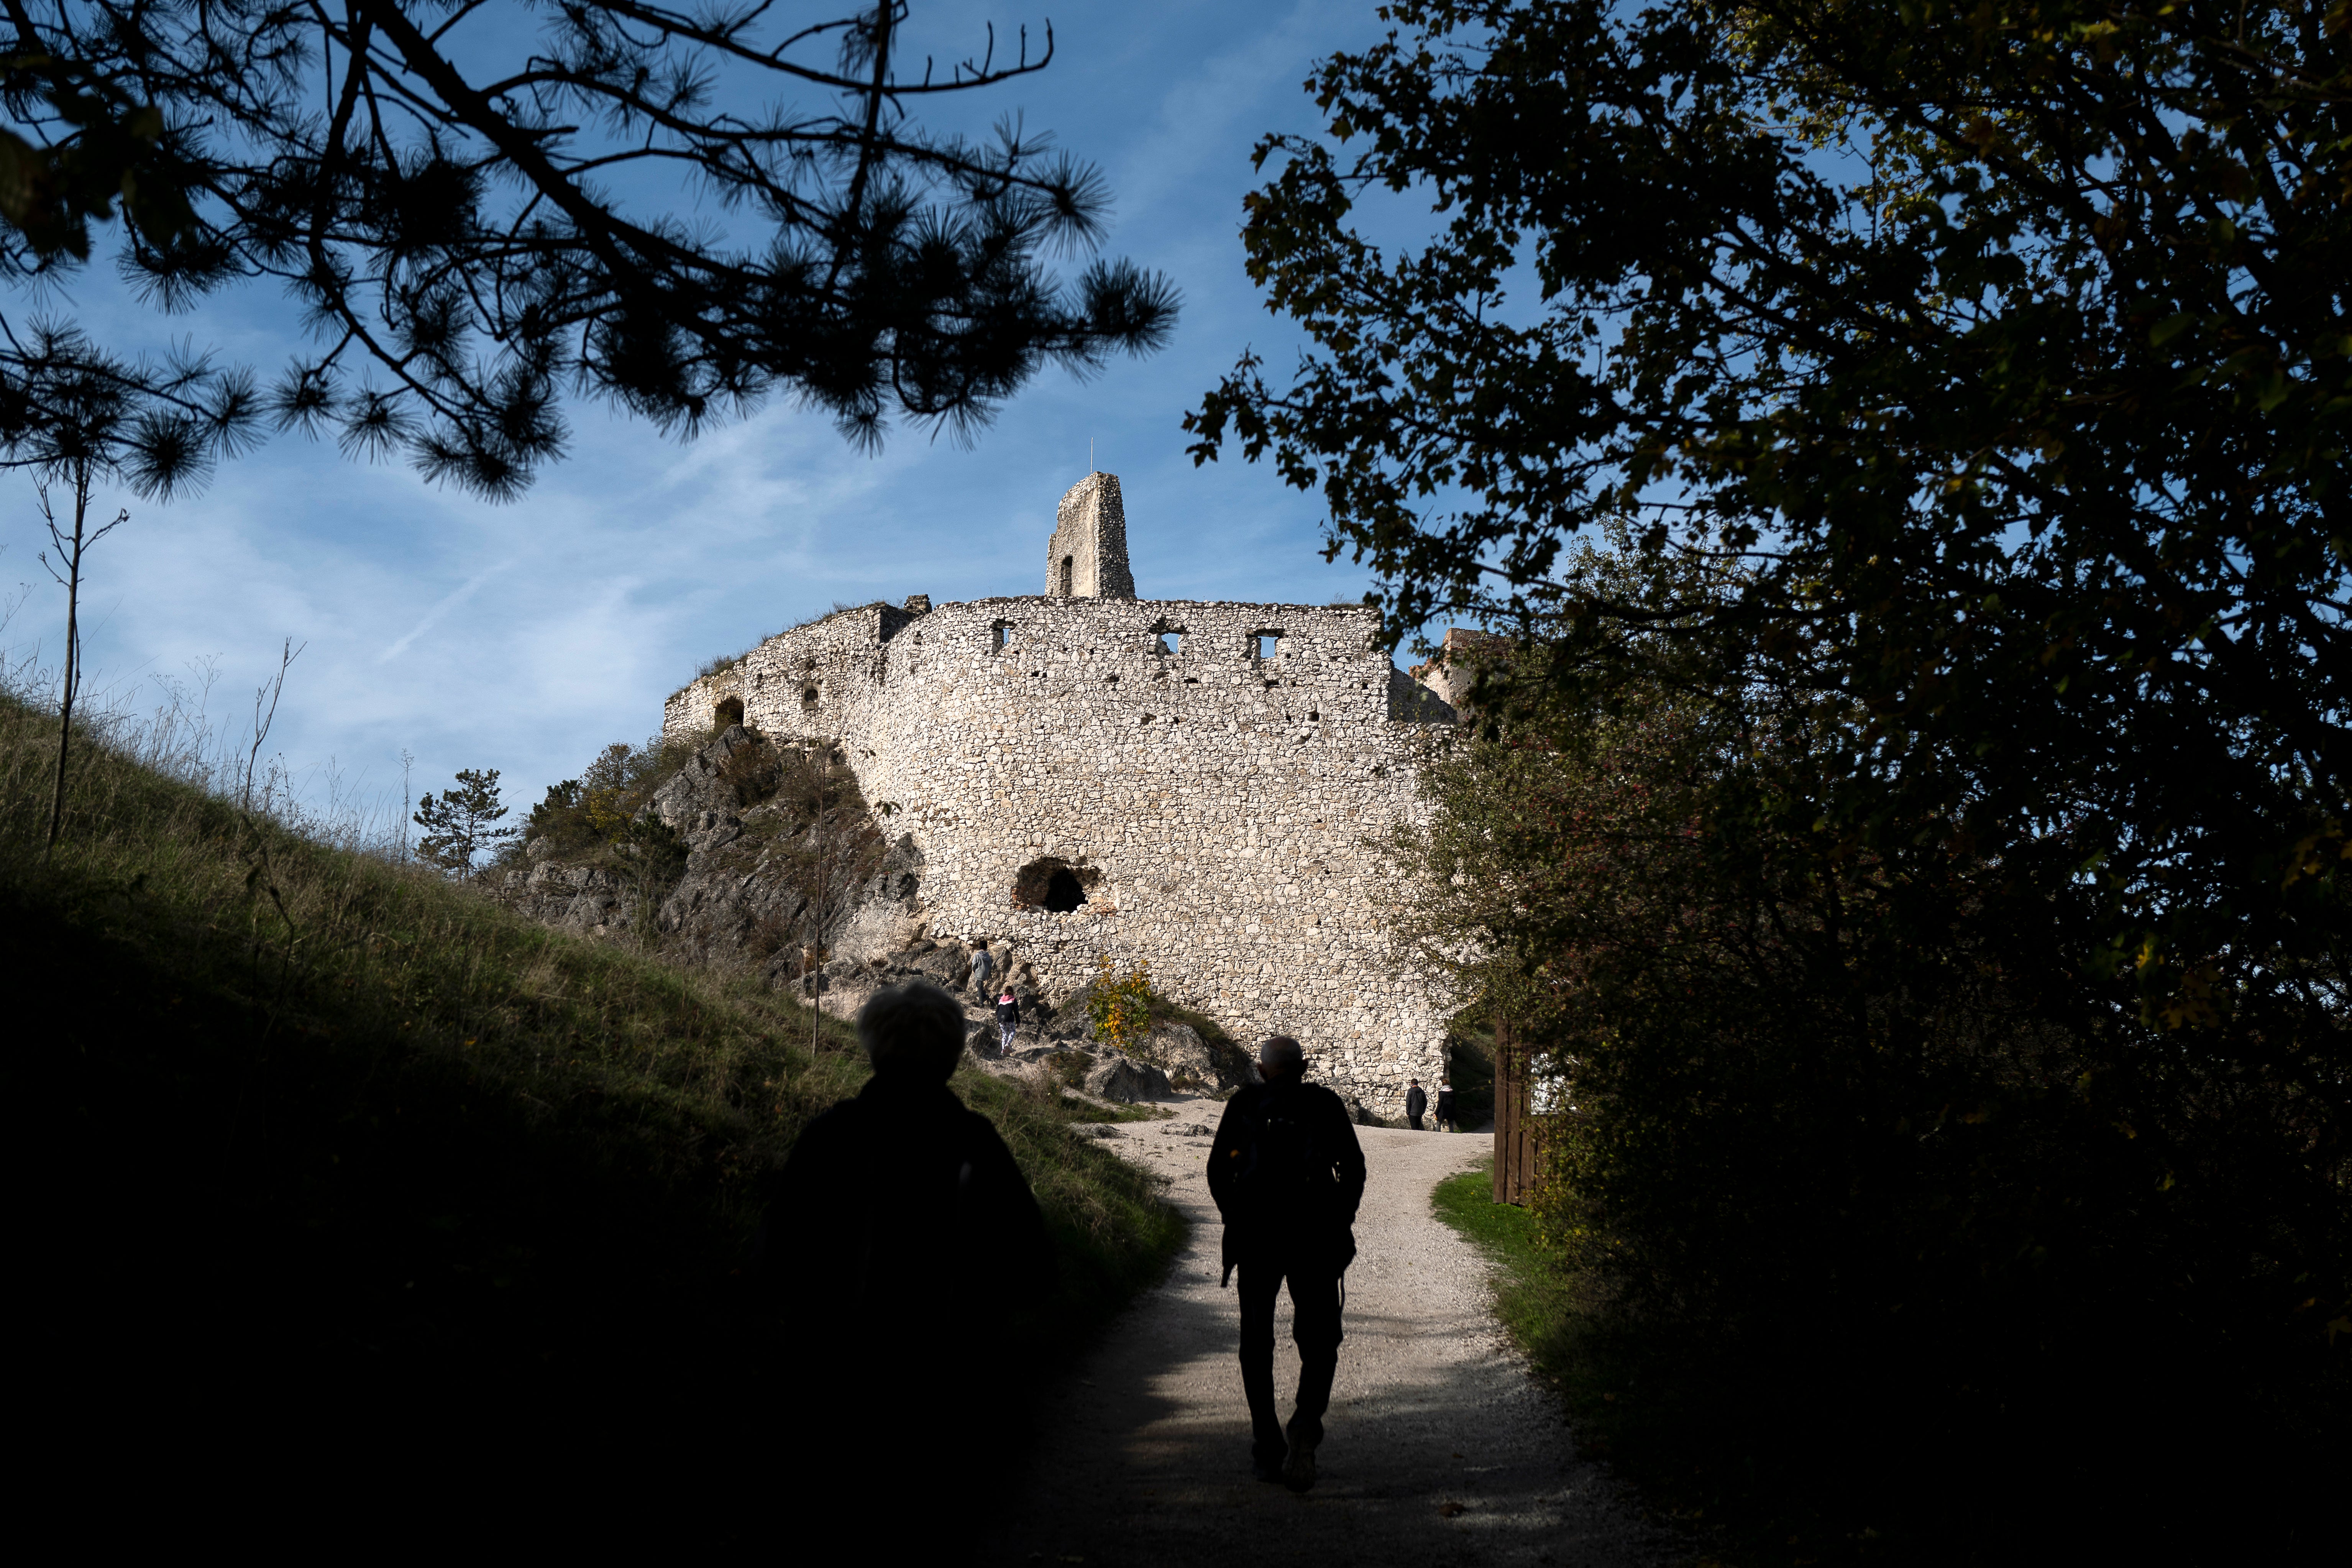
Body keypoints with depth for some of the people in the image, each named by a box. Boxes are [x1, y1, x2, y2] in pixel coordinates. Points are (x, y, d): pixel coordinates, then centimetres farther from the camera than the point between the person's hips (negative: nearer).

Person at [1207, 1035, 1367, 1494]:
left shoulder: (1245, 1102, 8)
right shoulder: (1325, 1103, 7)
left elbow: (1217, 1169, 4)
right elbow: (1354, 1169, 2)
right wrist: (1340, 1224, 12)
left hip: (1254, 1235, 1)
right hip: (1314, 1235, 0)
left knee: (1257, 1340, 13)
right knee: (1318, 1340, 8)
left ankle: (1267, 1446, 9)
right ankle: (1305, 1426, -16)